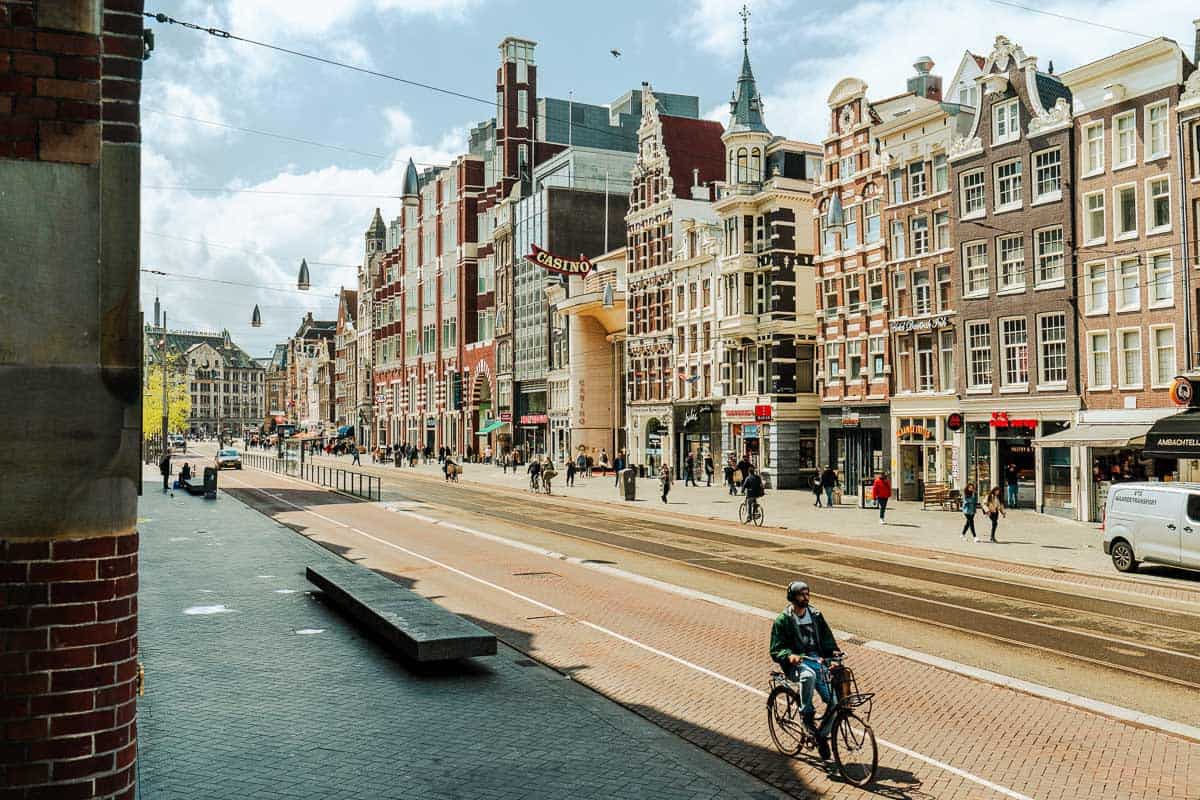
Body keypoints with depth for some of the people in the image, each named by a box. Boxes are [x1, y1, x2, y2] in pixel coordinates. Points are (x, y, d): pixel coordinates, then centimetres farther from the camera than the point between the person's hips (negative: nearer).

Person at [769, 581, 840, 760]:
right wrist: (789, 656, -26)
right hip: (796, 664, -4)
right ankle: (806, 714, -18)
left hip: (818, 661, 4)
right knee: (808, 675, -41)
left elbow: (827, 638, 14)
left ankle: (821, 736, 7)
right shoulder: (782, 620, -1)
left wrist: (834, 651, -8)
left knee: (834, 701, -15)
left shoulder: (816, 615, 11)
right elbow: (776, 651, -5)